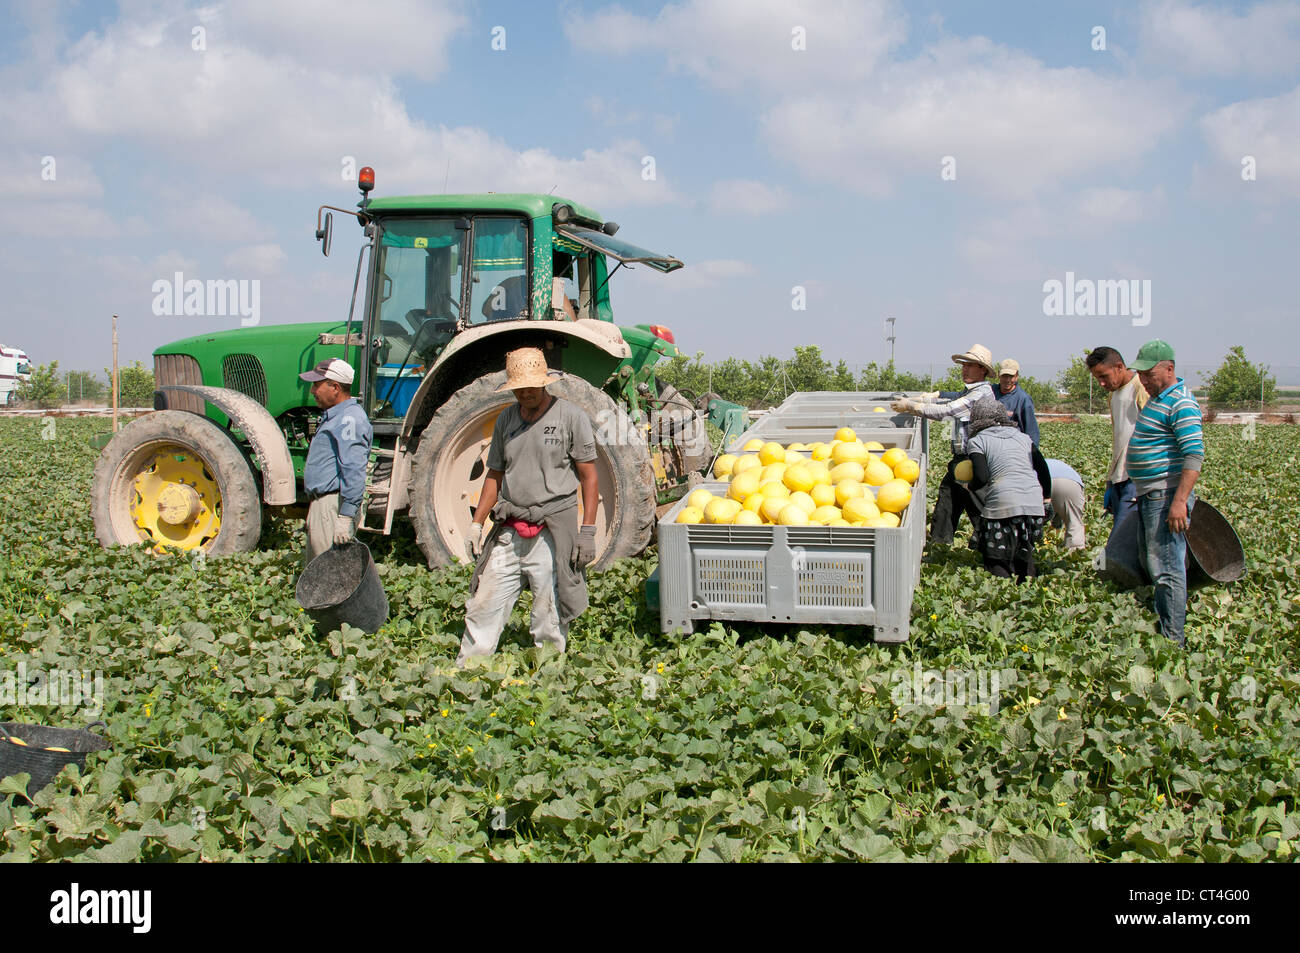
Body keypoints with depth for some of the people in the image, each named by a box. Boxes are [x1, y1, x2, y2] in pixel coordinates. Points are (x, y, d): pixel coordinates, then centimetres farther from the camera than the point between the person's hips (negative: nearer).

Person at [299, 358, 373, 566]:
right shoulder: (334, 416, 20)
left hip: (334, 505, -11)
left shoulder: (349, 419, -15)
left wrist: (346, 517, -26)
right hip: (320, 503, 11)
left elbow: (354, 473, -22)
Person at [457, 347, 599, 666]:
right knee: (483, 607, 5)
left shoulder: (570, 416, -2)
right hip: (509, 532, 5)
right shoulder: (506, 419, 13)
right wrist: (477, 524, 11)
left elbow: (588, 476, -2)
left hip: (552, 535, -5)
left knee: (550, 620, 0)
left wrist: (588, 531, -7)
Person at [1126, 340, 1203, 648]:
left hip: (1167, 496, -11)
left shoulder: (1181, 404, -15)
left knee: (1166, 566, -9)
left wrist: (1179, 501, -28)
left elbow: (1195, 455, -23)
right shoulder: (1156, 399, 17)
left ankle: (1173, 638, -5)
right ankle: (1160, 618, 26)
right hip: (1148, 495, 11)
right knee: (1150, 561, 16)